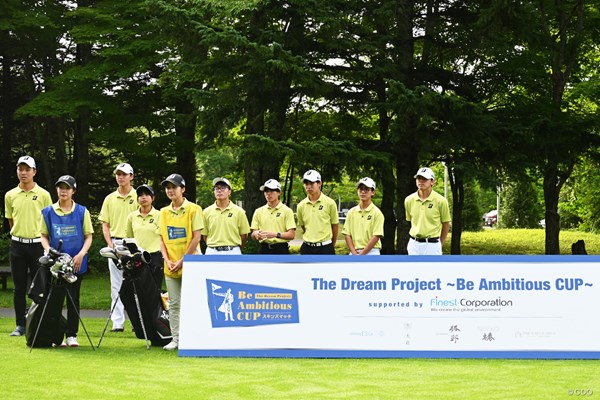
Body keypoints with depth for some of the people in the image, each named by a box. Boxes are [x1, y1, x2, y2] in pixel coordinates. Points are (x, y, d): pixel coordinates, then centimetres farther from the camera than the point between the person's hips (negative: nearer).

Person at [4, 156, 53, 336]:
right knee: (19, 287, 5)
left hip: (37, 244, -2)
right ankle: (20, 325, 10)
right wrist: (19, 236, 10)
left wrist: (45, 243, 1)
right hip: (17, 245, 2)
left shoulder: (43, 195, -1)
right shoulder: (10, 195, 6)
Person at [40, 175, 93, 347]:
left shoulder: (82, 212, 3)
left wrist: (81, 255, -12)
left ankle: (72, 335, 9)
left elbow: (88, 236, 3)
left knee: (73, 299, 4)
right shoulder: (48, 212, 6)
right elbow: (44, 236, 9)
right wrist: (48, 250, -10)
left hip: (76, 262, -1)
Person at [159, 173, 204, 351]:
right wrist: (168, 260, -3)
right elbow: (162, 239, 12)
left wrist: (182, 261, -12)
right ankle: (175, 338, 10)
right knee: (174, 303, 5)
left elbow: (196, 238, -9)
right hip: (171, 266, 5)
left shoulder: (193, 209, -4)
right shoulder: (164, 212, 12)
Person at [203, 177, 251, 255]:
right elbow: (205, 235, 11)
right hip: (212, 253, 1)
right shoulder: (207, 212, 6)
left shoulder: (239, 211, 1)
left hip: (232, 252, -1)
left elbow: (244, 235, 5)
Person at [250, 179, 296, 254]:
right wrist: (256, 234, -18)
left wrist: (275, 234, -25)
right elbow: (253, 234, 8)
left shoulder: (287, 211, -2)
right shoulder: (259, 211, 9)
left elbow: (291, 234, -8)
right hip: (264, 251, 3)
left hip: (281, 251, -3)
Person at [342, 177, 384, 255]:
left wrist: (361, 255, -13)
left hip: (371, 252, -4)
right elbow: (347, 235, 7)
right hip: (354, 253, 4)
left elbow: (376, 237, -9)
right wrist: (354, 254, -7)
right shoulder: (351, 212, 10)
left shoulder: (377, 213, -3)